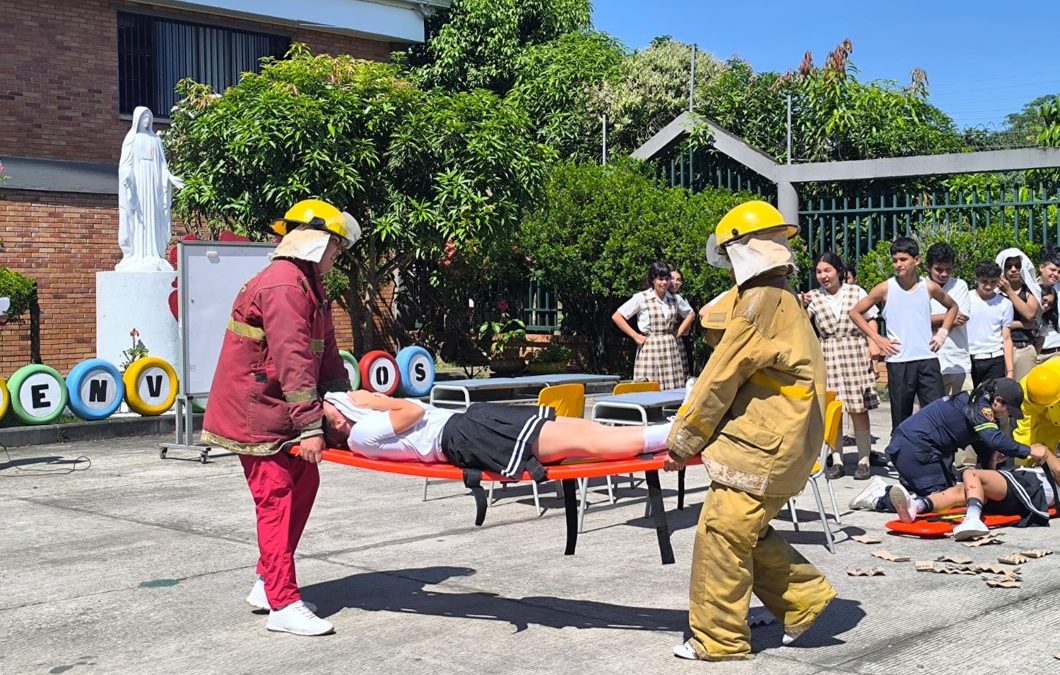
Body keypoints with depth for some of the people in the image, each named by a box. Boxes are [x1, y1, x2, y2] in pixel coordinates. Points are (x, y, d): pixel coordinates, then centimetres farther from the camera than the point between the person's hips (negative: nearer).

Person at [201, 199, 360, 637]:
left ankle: (268, 583, 22)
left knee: (303, 485, 12)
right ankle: (283, 606, -3)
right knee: (277, 498, -8)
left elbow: (325, 353, 13)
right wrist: (310, 426, -30)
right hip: (256, 414, -10)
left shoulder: (308, 287, 14)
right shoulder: (283, 286, -21)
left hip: (279, 411, 10)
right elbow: (293, 360, -28)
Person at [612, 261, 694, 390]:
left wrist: (679, 332, 11)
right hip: (650, 349, -4)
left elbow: (690, 314, 27)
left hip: (671, 349, 4)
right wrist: (636, 336, -5)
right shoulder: (641, 298, -3)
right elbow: (616, 317, -3)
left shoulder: (674, 299, 10)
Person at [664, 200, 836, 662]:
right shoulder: (782, 300, 15)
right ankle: (804, 597, 23)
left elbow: (721, 378, -15)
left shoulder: (761, 300, -17)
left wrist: (683, 441, -6)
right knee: (746, 531, 17)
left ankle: (718, 640, 4)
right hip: (775, 441, 10)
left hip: (762, 445, -10)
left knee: (722, 534, -4)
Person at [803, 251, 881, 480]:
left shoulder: (856, 292, 7)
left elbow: (870, 320, 10)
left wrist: (872, 343, -5)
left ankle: (864, 461, 5)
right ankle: (837, 461, 6)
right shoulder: (814, 297, 7)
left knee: (858, 410, -1)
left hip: (855, 354, -1)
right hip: (827, 357, 1)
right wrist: (801, 305, -27)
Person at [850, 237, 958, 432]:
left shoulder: (929, 287, 3)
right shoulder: (885, 289, -1)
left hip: (927, 359, 1)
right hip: (898, 362, -1)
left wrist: (942, 332, 9)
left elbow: (952, 306, 22)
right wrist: (877, 339, 0)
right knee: (901, 418, 6)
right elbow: (855, 312, 7)